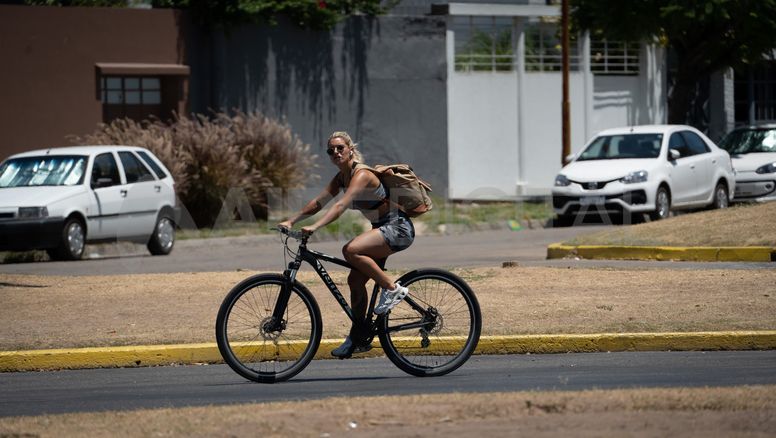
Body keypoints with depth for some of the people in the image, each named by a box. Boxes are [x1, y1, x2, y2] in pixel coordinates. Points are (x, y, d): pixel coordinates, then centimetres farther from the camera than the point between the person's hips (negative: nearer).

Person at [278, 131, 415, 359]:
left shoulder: (361, 175, -20)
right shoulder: (341, 178, 8)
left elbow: (341, 205, -33)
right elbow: (318, 202, 6)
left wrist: (315, 227, -43)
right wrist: (291, 221, -6)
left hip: (398, 228, -9)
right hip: (382, 229, 9)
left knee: (351, 250, -29)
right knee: (355, 280, 3)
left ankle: (393, 289, -16)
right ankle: (359, 337, 12)